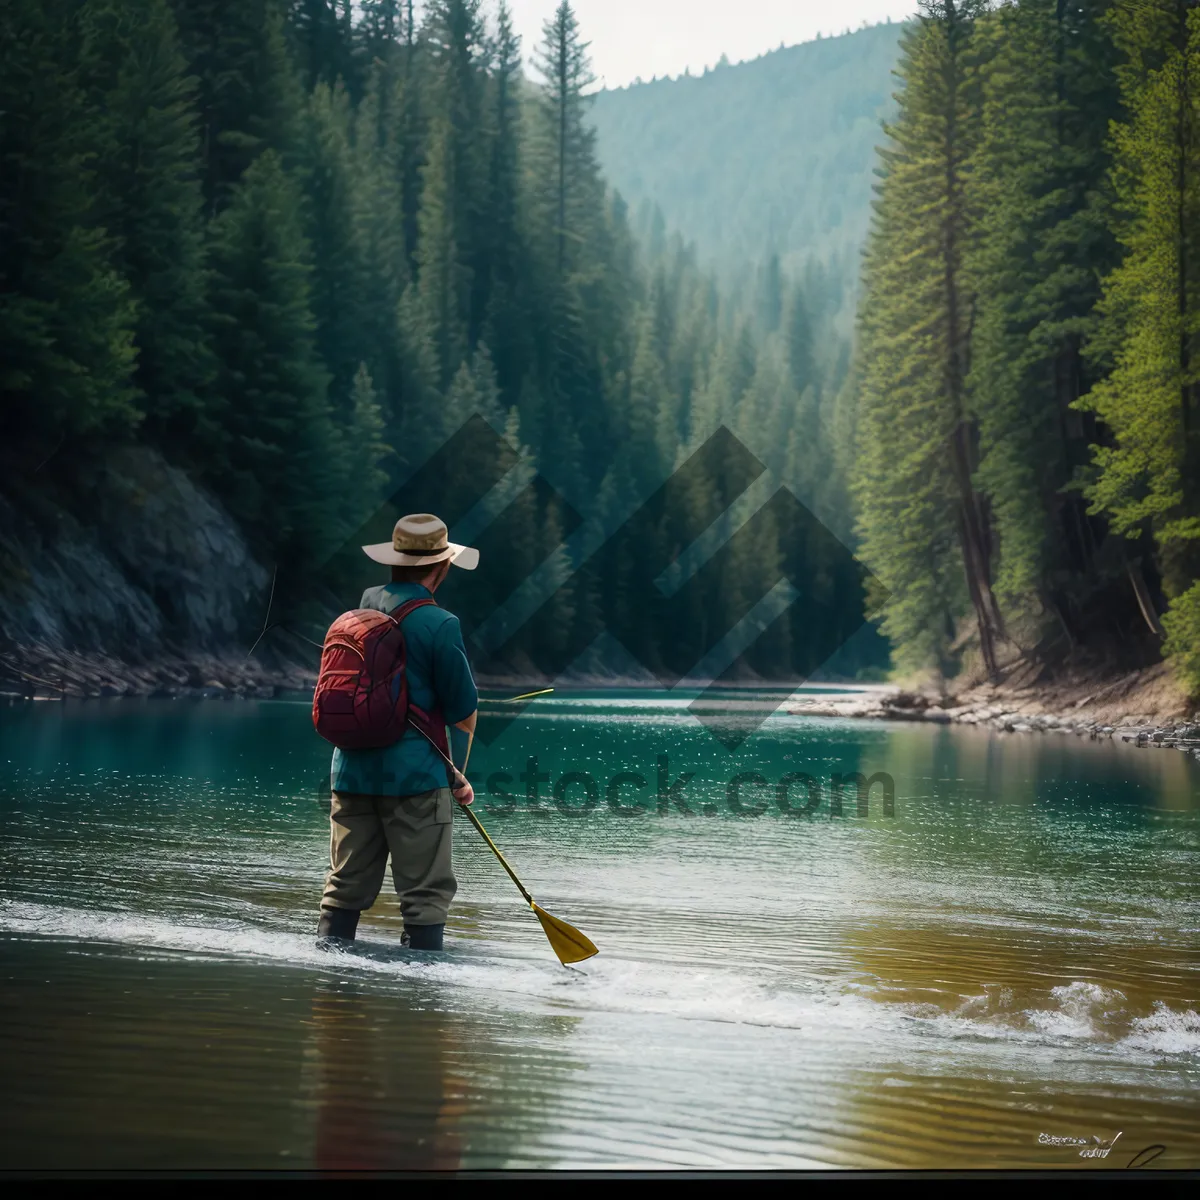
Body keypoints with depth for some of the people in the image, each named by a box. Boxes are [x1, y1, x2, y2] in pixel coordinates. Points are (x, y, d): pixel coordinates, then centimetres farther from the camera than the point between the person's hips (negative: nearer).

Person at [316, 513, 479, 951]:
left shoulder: (360, 606, 6)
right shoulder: (439, 624, -13)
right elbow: (464, 714, -8)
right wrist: (458, 776, 7)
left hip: (351, 770, 6)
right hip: (415, 774, -6)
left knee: (346, 884, 14)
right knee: (425, 890, 2)